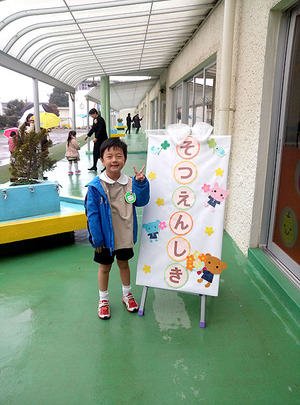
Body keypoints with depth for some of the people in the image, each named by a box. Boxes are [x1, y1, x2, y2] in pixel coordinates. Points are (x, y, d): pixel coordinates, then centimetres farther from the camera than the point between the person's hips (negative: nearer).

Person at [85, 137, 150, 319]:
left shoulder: (130, 183, -5)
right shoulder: (96, 186, -15)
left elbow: (141, 202, -5)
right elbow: (92, 214, -13)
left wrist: (141, 183, -18)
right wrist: (96, 239, -12)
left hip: (125, 236, 3)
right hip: (105, 237, -3)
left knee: (124, 264, 21)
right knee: (105, 267, 15)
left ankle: (127, 294, 43)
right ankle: (103, 299, 37)